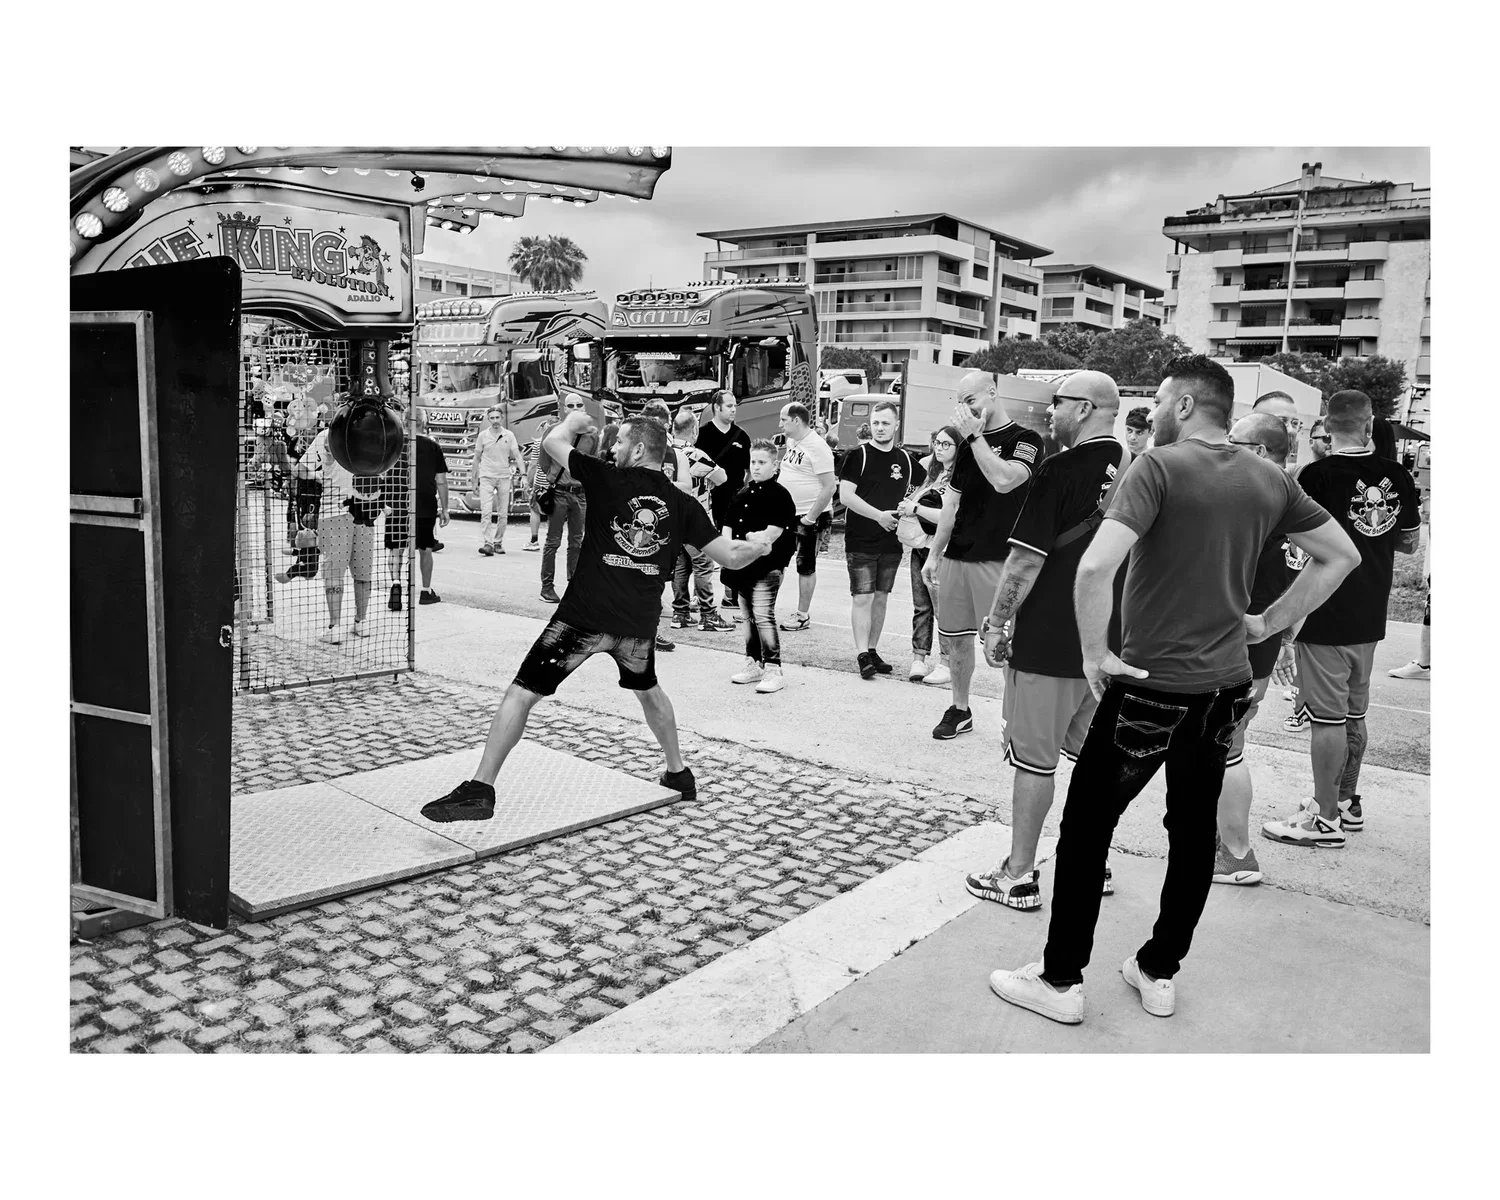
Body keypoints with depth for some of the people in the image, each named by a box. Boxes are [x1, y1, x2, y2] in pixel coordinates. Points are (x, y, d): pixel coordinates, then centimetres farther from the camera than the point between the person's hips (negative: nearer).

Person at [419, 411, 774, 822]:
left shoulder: (609, 480, -3)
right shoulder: (683, 505, 7)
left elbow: (551, 441, 6)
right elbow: (730, 556, 8)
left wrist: (574, 421, 26)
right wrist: (760, 547, 29)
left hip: (586, 617, -5)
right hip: (641, 621, 5)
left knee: (522, 693, 0)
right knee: (647, 689, 31)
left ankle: (480, 788, -4)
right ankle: (678, 773, 40)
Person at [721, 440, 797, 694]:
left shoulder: (779, 495, -7)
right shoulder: (742, 495, 13)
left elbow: (773, 533, -15)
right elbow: (727, 528, 14)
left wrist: (752, 540, -17)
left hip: (766, 566, -7)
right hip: (742, 567, 7)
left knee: (763, 616, -11)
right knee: (748, 617, 14)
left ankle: (773, 670, -7)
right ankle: (753, 664, 25)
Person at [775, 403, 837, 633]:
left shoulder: (818, 447, -18)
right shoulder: (791, 442, 8)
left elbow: (828, 488, -21)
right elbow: (778, 465, 26)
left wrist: (810, 518, -20)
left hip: (810, 516, -8)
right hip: (787, 513, 8)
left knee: (806, 566, 3)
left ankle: (803, 615, 15)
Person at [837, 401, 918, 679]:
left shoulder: (906, 460, 9)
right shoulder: (859, 455, -5)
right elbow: (845, 496, -12)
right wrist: (879, 515, -18)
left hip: (892, 542, 5)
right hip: (860, 541, -5)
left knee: (881, 597, 11)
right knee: (862, 597, -6)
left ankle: (873, 650, 21)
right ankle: (862, 655, -5)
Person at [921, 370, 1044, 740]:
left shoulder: (1025, 440, -3)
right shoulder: (968, 446, 16)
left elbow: (1004, 480, -23)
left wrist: (974, 436, -14)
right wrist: (934, 554, 16)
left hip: (998, 561, -6)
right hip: (957, 557, 6)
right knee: (955, 638, 11)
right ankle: (959, 709, 25)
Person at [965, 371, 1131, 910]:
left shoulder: (1062, 470, -15)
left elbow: (1026, 560, -16)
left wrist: (996, 624, -6)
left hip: (1049, 641, -7)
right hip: (1110, 640, 7)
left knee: (1034, 758, 3)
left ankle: (1018, 877, 13)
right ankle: (1094, 862, 29)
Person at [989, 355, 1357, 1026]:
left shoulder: (1159, 466, -15)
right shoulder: (1270, 481, 5)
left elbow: (1096, 567, -28)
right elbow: (1341, 556, 15)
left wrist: (1095, 654, -14)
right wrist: (1267, 624, 14)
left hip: (1154, 684, -6)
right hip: (1228, 682, 7)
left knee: (1087, 824, 6)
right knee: (1194, 828, 16)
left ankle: (1060, 982, 14)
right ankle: (1159, 973, 29)